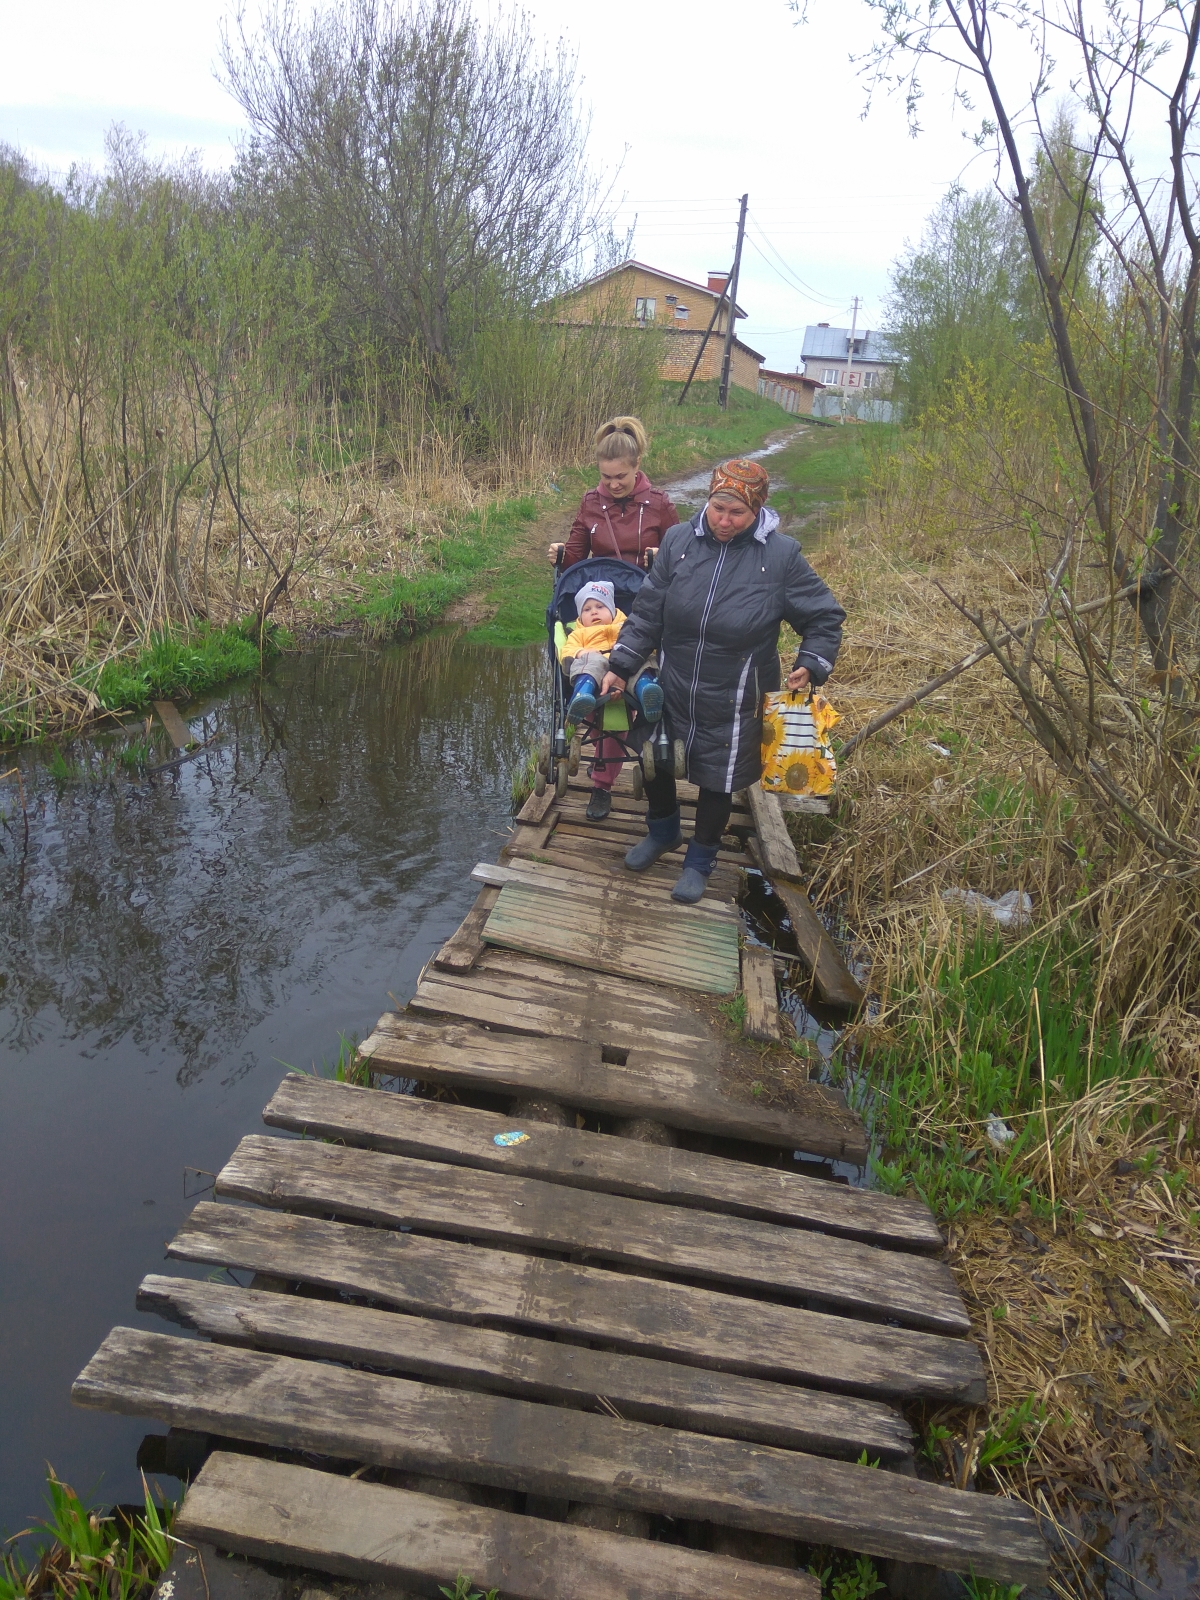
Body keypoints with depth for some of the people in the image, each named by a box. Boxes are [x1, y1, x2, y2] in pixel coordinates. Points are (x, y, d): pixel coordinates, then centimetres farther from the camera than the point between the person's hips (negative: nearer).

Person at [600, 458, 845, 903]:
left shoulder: (782, 555, -13)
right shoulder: (679, 540, -7)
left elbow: (825, 617, -3)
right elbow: (647, 612, -1)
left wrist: (811, 664, -17)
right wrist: (620, 664, -5)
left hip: (733, 704, -2)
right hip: (671, 691, 3)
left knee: (717, 782, 14)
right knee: (655, 764, 19)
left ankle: (700, 859, 39)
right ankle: (662, 832, 50)